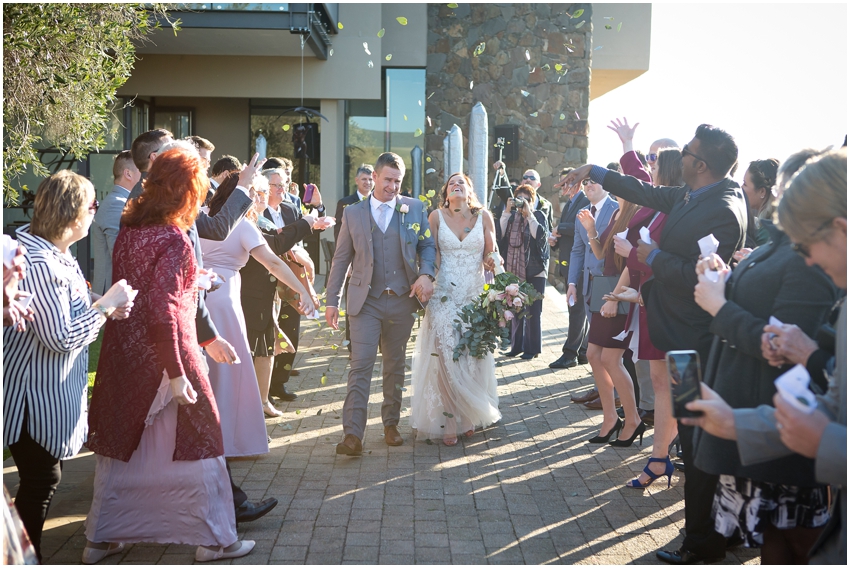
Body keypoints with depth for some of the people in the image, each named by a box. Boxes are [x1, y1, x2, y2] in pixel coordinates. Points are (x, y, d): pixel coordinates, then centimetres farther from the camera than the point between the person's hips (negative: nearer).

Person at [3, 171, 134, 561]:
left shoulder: (52, 251, 5)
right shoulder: (38, 262, -26)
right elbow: (60, 337, -26)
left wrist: (105, 308, 1)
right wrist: (106, 304, -17)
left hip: (51, 388, 10)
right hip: (33, 393, -10)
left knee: (43, 477, 20)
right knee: (41, 479, 4)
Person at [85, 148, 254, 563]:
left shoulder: (128, 229, 2)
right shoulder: (173, 241, -19)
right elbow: (164, 312, -23)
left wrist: (191, 283, 18)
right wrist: (176, 374, -19)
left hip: (121, 353, 7)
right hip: (162, 355, -7)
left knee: (117, 446, 19)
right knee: (199, 442, 8)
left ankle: (99, 539, 31)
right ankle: (214, 539, 20)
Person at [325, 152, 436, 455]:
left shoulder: (415, 209, 6)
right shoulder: (353, 213, 5)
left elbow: (428, 245, 9)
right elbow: (341, 259, 6)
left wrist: (426, 274, -11)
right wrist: (332, 300, 3)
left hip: (402, 301, 2)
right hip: (365, 301, -1)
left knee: (395, 365, 12)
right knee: (361, 365, -9)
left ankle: (391, 423, 26)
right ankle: (353, 434, -8)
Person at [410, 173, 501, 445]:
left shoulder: (483, 216, 5)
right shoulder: (436, 216, 4)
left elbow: (491, 255, 8)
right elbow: (431, 255, 3)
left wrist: (491, 264, -14)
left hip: (475, 295, 1)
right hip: (444, 295, -1)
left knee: (473, 357, 3)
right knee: (445, 357, -7)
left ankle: (470, 417, 20)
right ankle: (448, 422, 1)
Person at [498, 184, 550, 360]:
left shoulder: (539, 215, 2)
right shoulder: (511, 216, 11)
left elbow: (540, 235, -15)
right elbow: (499, 234, -3)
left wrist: (529, 213, -14)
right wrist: (507, 212, -8)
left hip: (534, 271, -4)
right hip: (514, 270, 4)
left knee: (532, 311, -3)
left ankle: (532, 348, 5)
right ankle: (517, 346, 17)